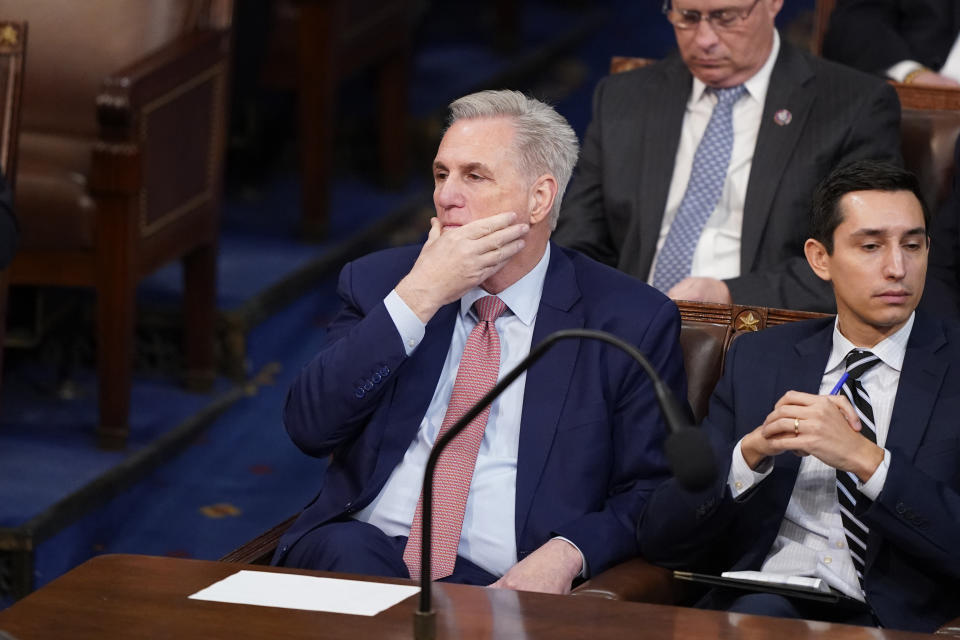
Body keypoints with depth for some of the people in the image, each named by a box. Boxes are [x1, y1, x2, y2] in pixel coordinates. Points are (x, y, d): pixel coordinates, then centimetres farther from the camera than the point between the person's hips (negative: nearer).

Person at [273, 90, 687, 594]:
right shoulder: (379, 283, 14)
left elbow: (650, 493, 4)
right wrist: (419, 297, -7)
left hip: (501, 584, -1)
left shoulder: (633, 321, 6)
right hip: (363, 552, 2)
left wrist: (565, 553, -16)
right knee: (342, 550, -34)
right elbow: (309, 427, 0)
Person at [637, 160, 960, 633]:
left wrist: (864, 457, -16)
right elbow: (659, 537, 9)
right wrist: (753, 449, -8)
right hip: (755, 598, 3)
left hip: (891, 615, -2)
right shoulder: (757, 359, 15)